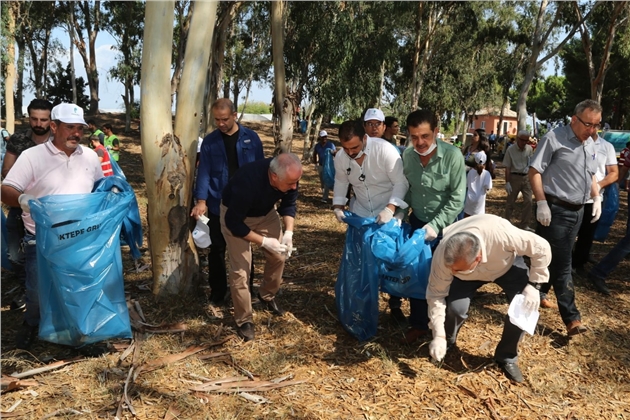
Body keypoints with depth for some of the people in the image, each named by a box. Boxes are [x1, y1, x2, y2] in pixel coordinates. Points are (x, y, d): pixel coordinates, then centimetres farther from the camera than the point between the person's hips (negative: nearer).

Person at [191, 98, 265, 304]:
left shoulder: (251, 138, -1)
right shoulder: (209, 141, -1)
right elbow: (204, 172, -5)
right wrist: (201, 200, -17)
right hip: (218, 206, 0)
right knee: (217, 250, 9)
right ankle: (217, 292, 24)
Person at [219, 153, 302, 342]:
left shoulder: (289, 176, -26)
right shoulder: (247, 183, -43)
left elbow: (288, 204, -8)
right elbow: (234, 223, -31)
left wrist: (288, 232, -22)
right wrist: (264, 241, -31)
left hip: (266, 212, 6)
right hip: (235, 216, -5)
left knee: (279, 256, 6)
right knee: (240, 268, -8)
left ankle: (267, 295, 33)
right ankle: (244, 320, 9)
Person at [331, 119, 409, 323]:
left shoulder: (384, 149, -25)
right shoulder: (340, 157, -10)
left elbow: (401, 182, -24)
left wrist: (390, 208, -36)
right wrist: (338, 206, -11)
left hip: (389, 213, -3)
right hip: (360, 214, 4)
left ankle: (395, 305, 24)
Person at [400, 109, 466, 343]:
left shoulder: (452, 155, -21)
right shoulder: (407, 155, -9)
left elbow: (457, 199, -20)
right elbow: (406, 189, 3)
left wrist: (435, 225, -25)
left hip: (446, 225, -4)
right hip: (417, 222, 4)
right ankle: (419, 324, 27)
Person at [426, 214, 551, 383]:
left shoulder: (502, 234, -45)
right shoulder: (442, 256, -37)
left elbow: (542, 248, -28)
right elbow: (436, 294, -25)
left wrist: (533, 285, -29)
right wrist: (438, 336, -27)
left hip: (508, 264, 0)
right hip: (468, 276, 0)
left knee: (525, 306, -20)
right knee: (455, 307, -23)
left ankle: (507, 357, 5)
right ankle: (447, 344, 11)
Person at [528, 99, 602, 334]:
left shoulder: (590, 145, 12)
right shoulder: (554, 138, -12)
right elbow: (534, 171, -14)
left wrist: (597, 198, 12)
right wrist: (542, 203, -20)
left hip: (577, 210, 8)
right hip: (556, 210, -8)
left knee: (556, 259, 16)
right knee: (561, 263, -4)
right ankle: (571, 318, 2)